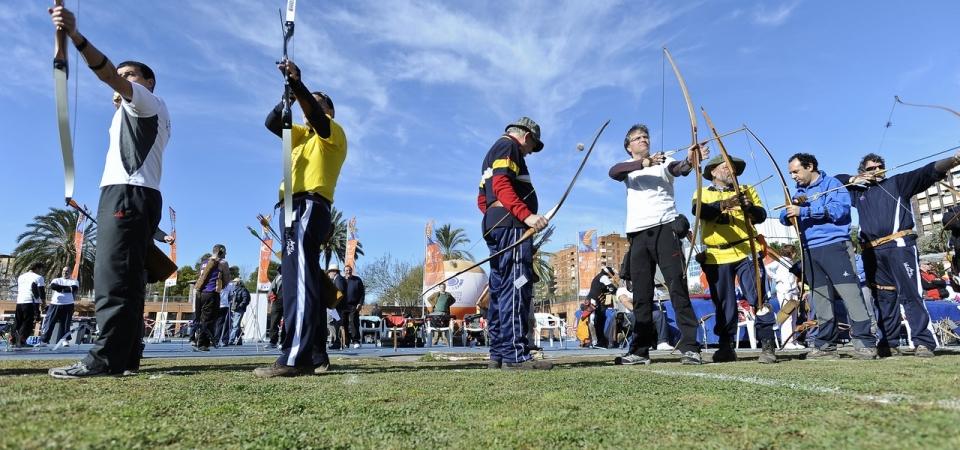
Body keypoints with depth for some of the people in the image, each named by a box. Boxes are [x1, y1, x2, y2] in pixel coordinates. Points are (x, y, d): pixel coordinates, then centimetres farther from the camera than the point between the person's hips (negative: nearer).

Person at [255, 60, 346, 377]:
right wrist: (288, 93, 9)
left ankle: (295, 357, -26)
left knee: (299, 277, -20)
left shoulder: (333, 132, 8)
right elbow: (272, 123, 18)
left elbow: (317, 116, -13)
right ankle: (317, 356, 7)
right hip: (296, 207, 9)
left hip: (309, 206, -9)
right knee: (305, 279, 4)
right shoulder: (302, 134, 30)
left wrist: (297, 81, -18)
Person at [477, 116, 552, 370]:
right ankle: (515, 355, -19)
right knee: (517, 286, -15)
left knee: (500, 288, 7)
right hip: (511, 225, -10)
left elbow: (482, 199, 29)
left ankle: (498, 354, 8)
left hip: (492, 225, 10)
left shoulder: (492, 153, 31)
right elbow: (501, 184, -17)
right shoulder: (509, 145, 1)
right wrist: (527, 214, -25)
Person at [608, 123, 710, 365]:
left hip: (665, 228, -2)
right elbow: (613, 171, -8)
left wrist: (689, 160, -37)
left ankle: (690, 347, -7)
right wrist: (644, 163, -24)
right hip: (638, 234, 3)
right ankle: (639, 350, 9)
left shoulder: (663, 162, 11)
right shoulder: (627, 167, 17)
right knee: (641, 294, 4)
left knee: (678, 287, -9)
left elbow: (679, 168, -13)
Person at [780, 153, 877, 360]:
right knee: (820, 300, 9)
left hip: (834, 246, -6)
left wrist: (803, 211, -18)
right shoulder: (800, 192, 20)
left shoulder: (832, 184, 0)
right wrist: (790, 211, -9)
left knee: (850, 293, -10)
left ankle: (865, 343, -5)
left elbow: (839, 209, -16)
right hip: (810, 251, 6)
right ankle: (826, 346, 15)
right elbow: (785, 217, 14)